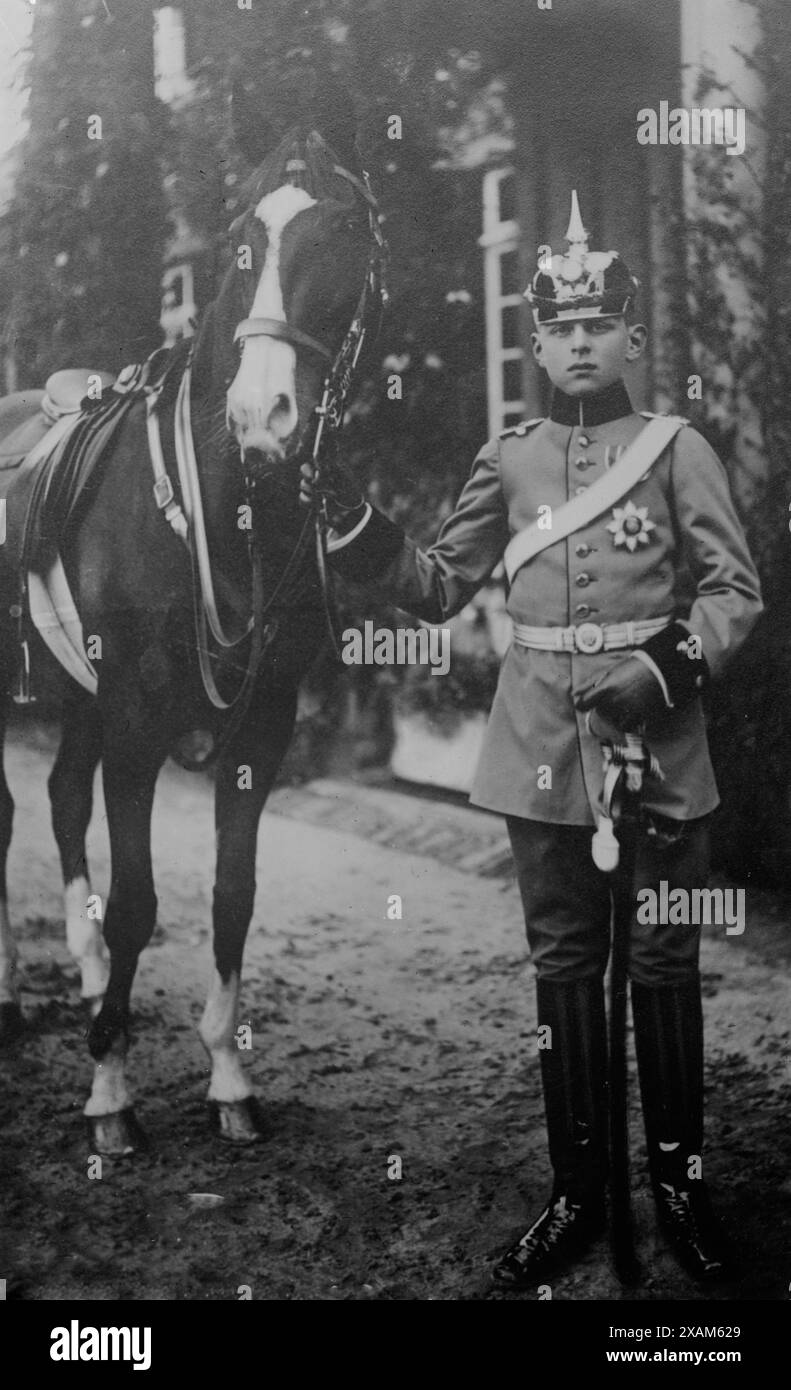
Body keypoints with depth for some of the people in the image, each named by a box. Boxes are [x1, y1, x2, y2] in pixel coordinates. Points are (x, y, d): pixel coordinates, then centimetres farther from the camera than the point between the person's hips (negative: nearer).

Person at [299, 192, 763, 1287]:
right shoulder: (508, 460, 9)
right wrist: (351, 518, -2)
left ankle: (680, 1178, 21)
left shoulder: (678, 448, 1)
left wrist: (668, 666, -18)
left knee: (665, 960, 6)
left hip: (660, 738, -2)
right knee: (564, 962, 8)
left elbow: (736, 591, -2)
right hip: (544, 747, 2)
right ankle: (578, 1191, 19)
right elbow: (437, 588, 12)